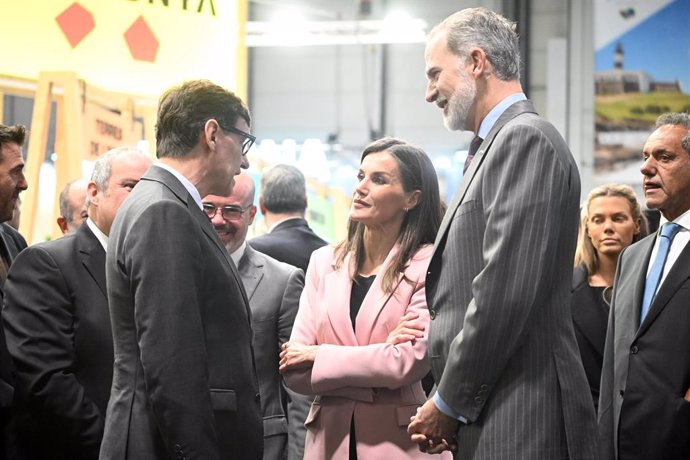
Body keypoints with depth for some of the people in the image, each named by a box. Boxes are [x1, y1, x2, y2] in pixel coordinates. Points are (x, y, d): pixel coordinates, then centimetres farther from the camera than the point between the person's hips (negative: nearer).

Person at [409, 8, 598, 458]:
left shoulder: (525, 139, -11)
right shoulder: (502, 142, 18)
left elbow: (505, 292, -19)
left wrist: (449, 405, -12)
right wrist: (449, 409, 9)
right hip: (486, 420, 9)